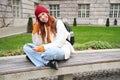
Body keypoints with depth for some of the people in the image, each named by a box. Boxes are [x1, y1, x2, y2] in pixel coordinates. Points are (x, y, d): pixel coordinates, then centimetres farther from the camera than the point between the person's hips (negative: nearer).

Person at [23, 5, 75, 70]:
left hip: (61, 50, -5)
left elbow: (60, 42, -15)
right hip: (48, 50, 6)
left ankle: (33, 56, -11)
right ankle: (49, 62, -28)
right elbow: (37, 44, 1)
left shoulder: (58, 23, -7)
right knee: (26, 47, -12)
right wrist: (35, 30, -7)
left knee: (52, 51, -42)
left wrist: (44, 48, -24)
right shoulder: (41, 27, 8)